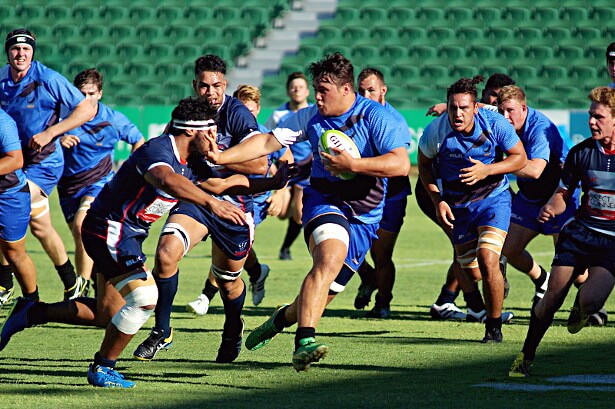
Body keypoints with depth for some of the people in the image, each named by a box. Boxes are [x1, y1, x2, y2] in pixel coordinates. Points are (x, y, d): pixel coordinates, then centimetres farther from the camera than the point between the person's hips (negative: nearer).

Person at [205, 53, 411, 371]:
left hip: (365, 217, 0)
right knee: (330, 258, -32)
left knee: (327, 289, 3)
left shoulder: (377, 117, -9)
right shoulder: (312, 118, 3)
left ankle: (285, 317, 37)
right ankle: (305, 342, -43)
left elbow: (401, 164, -19)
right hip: (324, 201, 0)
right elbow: (268, 142, 6)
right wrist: (220, 157, -4)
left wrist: (353, 164, -27)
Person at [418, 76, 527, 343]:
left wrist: (486, 170, -24)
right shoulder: (436, 131, -17)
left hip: (493, 198, -2)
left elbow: (520, 158, -8)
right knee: (471, 271, 7)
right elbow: (424, 164, 1)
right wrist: (437, 201, -8)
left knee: (487, 259, -22)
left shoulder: (495, 124, -20)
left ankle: (494, 326, -4)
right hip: (458, 205, 2)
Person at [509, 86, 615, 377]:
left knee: (591, 299, -23)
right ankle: (527, 356, 13)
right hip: (580, 231, 3)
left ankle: (581, 309, 16)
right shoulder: (580, 152, 1)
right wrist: (551, 207, -10)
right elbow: (564, 193, 12)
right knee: (552, 298, -5)